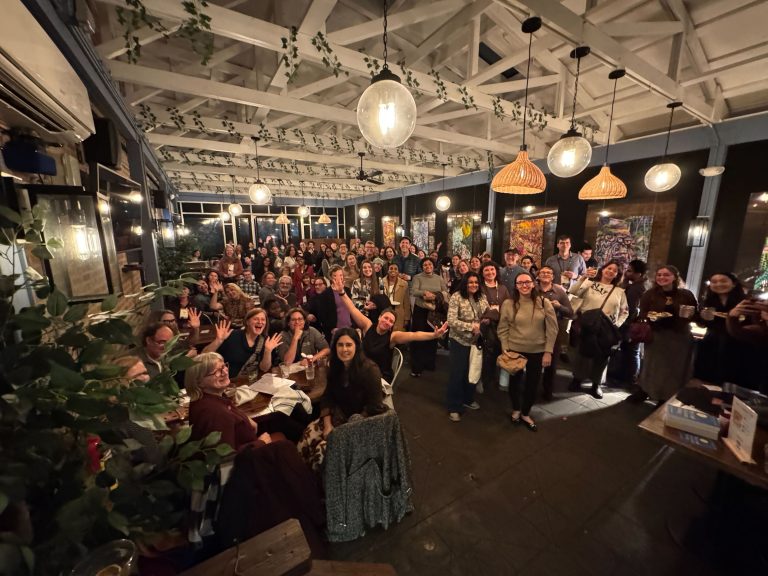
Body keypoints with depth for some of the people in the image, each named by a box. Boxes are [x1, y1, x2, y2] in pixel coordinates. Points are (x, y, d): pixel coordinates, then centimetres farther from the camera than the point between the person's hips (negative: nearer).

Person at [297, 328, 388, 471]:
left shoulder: (370, 370, -20)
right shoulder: (335, 367, 0)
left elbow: (373, 408, -19)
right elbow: (327, 398, 4)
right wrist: (327, 425, -9)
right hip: (340, 417, 6)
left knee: (324, 450, -23)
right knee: (306, 439, -16)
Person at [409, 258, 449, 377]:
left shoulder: (439, 278, 8)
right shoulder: (417, 277, -2)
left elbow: (445, 293, 2)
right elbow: (413, 291, -16)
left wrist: (434, 296, -15)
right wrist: (424, 293, -33)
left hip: (435, 311, 3)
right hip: (420, 311, -3)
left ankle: (430, 363, 31)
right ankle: (416, 367, 10)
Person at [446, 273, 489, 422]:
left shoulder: (482, 297, 3)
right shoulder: (456, 297, -15)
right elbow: (451, 321, -21)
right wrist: (471, 326, -23)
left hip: (476, 340, 6)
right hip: (459, 340, -6)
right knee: (457, 373, 2)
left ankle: (468, 399, 40)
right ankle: (454, 407, 17)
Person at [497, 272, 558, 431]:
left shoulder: (544, 303, -8)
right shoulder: (508, 304, -9)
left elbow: (552, 329, -5)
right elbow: (503, 329, -4)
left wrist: (548, 351, -7)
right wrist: (505, 349, -8)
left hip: (538, 351, 1)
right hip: (514, 350, 0)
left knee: (532, 383, 14)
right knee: (515, 381, 16)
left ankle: (526, 414, 39)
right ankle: (516, 409, 43)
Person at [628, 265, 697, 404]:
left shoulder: (686, 295, -2)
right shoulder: (650, 294, -2)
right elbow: (642, 314, -4)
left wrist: (689, 315, -18)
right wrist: (650, 315, -25)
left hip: (679, 336, 0)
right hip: (656, 335, 0)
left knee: (674, 367, 7)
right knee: (652, 364, 8)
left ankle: (666, 398, 23)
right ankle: (643, 391, 23)